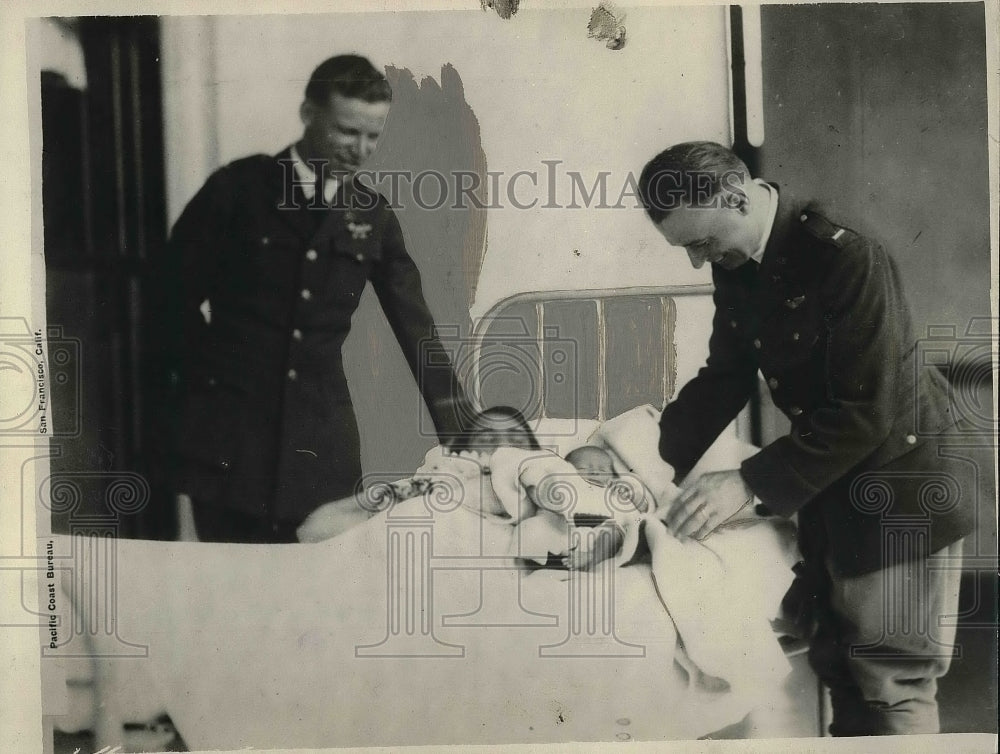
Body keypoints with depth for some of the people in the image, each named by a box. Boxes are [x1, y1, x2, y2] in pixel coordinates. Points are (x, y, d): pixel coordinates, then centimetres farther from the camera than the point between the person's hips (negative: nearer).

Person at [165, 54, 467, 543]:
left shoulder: (373, 218, 5)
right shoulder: (240, 188, -3)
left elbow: (416, 327, 4)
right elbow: (175, 292, 2)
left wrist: (458, 436, 0)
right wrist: (205, 377, -2)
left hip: (320, 445, 2)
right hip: (228, 432, -2)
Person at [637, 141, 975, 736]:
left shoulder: (846, 257, -26)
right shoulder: (735, 265, -1)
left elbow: (867, 412, -27)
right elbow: (726, 376, 7)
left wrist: (753, 484, -27)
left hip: (895, 492, -8)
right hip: (826, 487, 8)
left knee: (892, 687, -1)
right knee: (839, 667, 17)